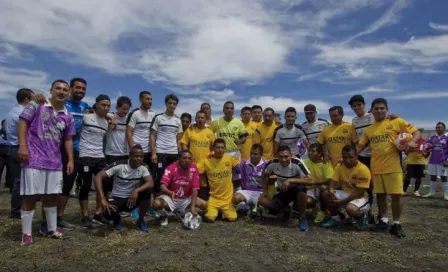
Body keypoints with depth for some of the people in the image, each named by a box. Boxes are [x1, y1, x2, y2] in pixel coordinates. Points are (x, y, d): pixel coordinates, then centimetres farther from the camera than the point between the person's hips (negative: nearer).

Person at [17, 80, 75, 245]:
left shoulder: (68, 116, 12)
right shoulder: (37, 104, 1)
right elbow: (23, 122, -5)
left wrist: (70, 160, 8)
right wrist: (23, 146, -16)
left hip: (55, 162, 5)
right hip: (34, 159, -4)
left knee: (52, 196, 11)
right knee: (30, 196, 0)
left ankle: (52, 229, 23)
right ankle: (26, 233, 11)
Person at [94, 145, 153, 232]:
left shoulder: (143, 167, -11)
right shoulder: (119, 165, -19)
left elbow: (150, 183, -24)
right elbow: (98, 177, -24)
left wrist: (136, 190, -43)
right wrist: (103, 199, -33)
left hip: (133, 197, 2)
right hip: (117, 198, -2)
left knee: (146, 190, -28)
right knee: (107, 213, -33)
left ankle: (141, 221, -4)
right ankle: (117, 219, 9)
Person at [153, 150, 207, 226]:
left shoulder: (194, 169, -11)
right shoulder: (171, 168, -19)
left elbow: (194, 189, -12)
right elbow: (162, 186, -27)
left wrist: (193, 207, -21)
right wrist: (171, 193, -50)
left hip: (186, 199, 4)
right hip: (170, 197, -3)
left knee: (204, 205, -15)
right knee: (157, 204, -34)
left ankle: (184, 212, 13)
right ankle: (164, 215, 5)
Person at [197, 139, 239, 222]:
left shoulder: (230, 159, -4)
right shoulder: (206, 161, -6)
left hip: (228, 198, 1)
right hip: (214, 198, -1)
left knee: (232, 218, -9)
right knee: (210, 219, -16)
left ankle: (224, 212, 24)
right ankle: (215, 211, 20)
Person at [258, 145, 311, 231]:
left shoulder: (297, 163, -26)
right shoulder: (273, 163, -17)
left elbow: (309, 180, -31)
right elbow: (265, 175, 3)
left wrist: (290, 180, -38)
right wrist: (265, 191, 2)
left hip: (296, 190, -3)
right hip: (282, 192, 4)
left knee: (301, 188, -39)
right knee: (262, 201, -18)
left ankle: (303, 217, -14)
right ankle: (286, 209, 15)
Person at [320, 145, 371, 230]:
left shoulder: (363, 169, -22)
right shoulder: (340, 166, -4)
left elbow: (359, 193, -23)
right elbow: (333, 181, -5)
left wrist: (342, 202, -27)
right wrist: (330, 191, -30)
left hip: (360, 197, -5)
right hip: (345, 194, 6)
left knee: (350, 209, -38)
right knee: (325, 194, -18)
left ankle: (362, 217, 2)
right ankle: (336, 217, 5)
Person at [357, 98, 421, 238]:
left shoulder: (396, 122, -1)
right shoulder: (368, 130, 10)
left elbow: (416, 132, -1)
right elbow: (360, 146, 12)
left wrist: (412, 141, -22)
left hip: (393, 167, -3)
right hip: (376, 168, 4)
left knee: (396, 195, -2)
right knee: (380, 195, 11)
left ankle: (396, 224, 13)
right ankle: (383, 220, 25)